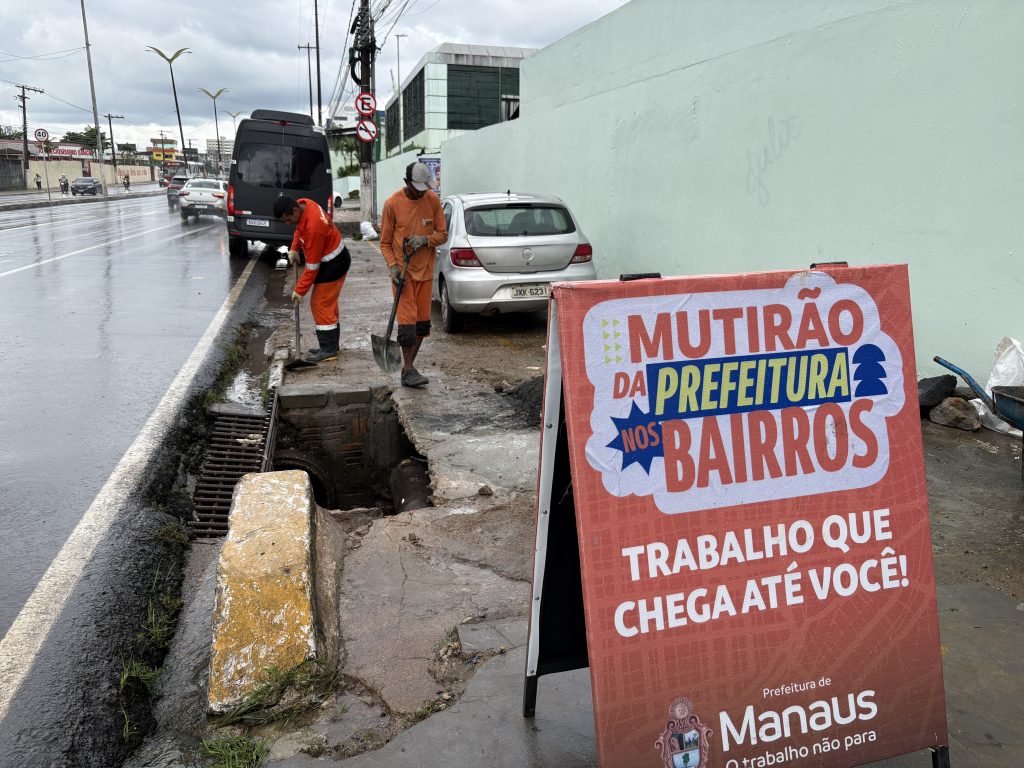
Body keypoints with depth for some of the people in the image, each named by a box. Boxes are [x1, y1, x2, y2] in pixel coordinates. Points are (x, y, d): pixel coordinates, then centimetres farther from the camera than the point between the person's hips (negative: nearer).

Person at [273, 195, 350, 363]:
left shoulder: (314, 226, -31)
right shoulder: (302, 204, -6)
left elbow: (312, 265, -25)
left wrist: (300, 290, -17)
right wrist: (294, 248, 4)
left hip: (333, 264, -10)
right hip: (335, 260, 10)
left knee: (321, 305, -6)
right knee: (328, 304, 14)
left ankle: (329, 350, -1)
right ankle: (331, 345, 22)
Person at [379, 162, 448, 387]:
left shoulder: (433, 200, -1)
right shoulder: (392, 203, -9)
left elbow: (442, 234, 4)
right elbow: (385, 243, -3)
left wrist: (425, 240, -16)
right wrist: (393, 266, -17)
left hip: (425, 271, 4)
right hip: (403, 272, -4)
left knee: (422, 322, 8)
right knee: (407, 321, -9)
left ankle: (409, 365, 21)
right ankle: (408, 371, -2)